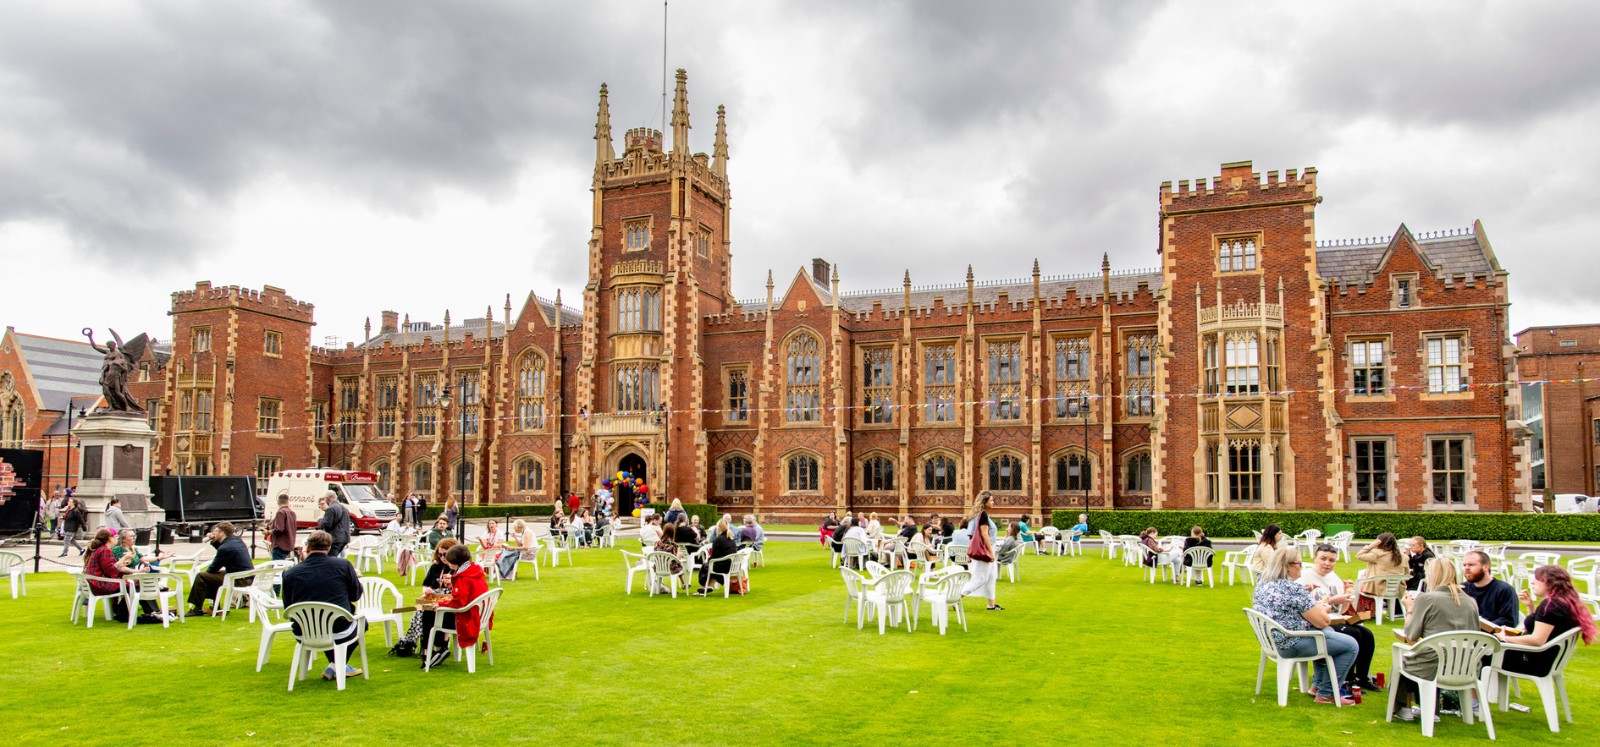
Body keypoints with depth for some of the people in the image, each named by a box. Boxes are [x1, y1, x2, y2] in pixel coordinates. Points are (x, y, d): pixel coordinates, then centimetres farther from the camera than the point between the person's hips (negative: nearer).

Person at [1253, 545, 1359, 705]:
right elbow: (1322, 622, -17)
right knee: (1351, 645, 4)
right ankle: (1326, 694, 11)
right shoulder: (1293, 588, -23)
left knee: (1328, 632, 31)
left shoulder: (1262, 584, 4)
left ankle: (1318, 684, 35)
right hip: (1293, 645, -10)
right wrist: (1323, 609, 4)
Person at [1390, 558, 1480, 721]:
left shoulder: (1425, 599, -11)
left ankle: (1404, 709, 32)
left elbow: (1410, 637, -7)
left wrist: (1409, 609, 8)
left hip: (1434, 669, -5)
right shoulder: (1471, 602, 5)